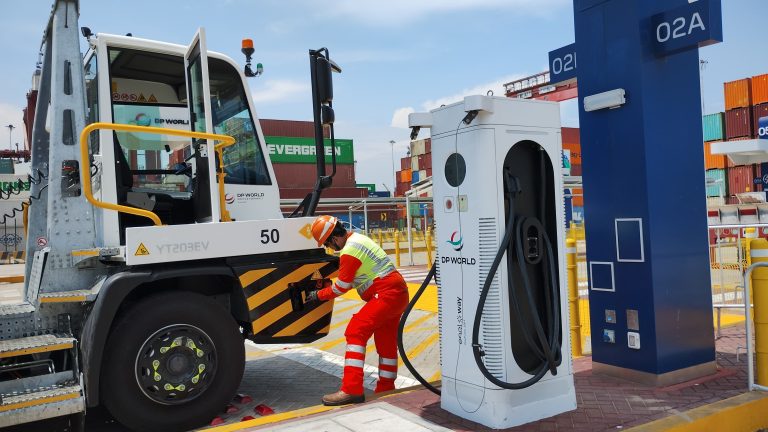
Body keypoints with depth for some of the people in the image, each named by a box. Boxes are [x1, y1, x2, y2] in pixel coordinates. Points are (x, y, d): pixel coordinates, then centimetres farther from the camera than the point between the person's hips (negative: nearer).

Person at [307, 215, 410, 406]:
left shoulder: (350, 251, -17)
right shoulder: (356, 238, 14)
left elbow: (341, 287, -9)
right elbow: (346, 268, 28)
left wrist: (318, 295, 5)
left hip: (386, 295, -11)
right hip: (398, 293, 11)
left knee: (356, 332, -15)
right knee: (386, 342, 17)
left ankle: (352, 389, -20)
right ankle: (385, 389, 28)